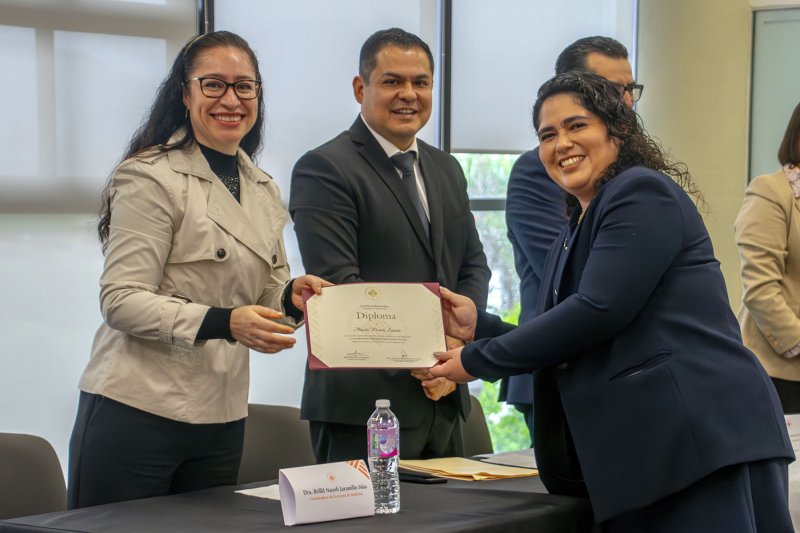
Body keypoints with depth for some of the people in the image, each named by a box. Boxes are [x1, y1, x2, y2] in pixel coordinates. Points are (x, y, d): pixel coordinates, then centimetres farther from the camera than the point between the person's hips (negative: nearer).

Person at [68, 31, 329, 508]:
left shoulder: (264, 191, 13)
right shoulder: (151, 178, -9)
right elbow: (121, 300, -16)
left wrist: (292, 297, -5)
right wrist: (223, 323, -28)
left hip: (222, 419, 7)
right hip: (136, 412, -7)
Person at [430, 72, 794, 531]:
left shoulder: (643, 192, -6)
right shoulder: (577, 231, 22)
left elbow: (597, 311, -16)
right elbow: (568, 350, 21)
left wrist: (477, 361, -8)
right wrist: (478, 325, 10)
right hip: (634, 458, 9)